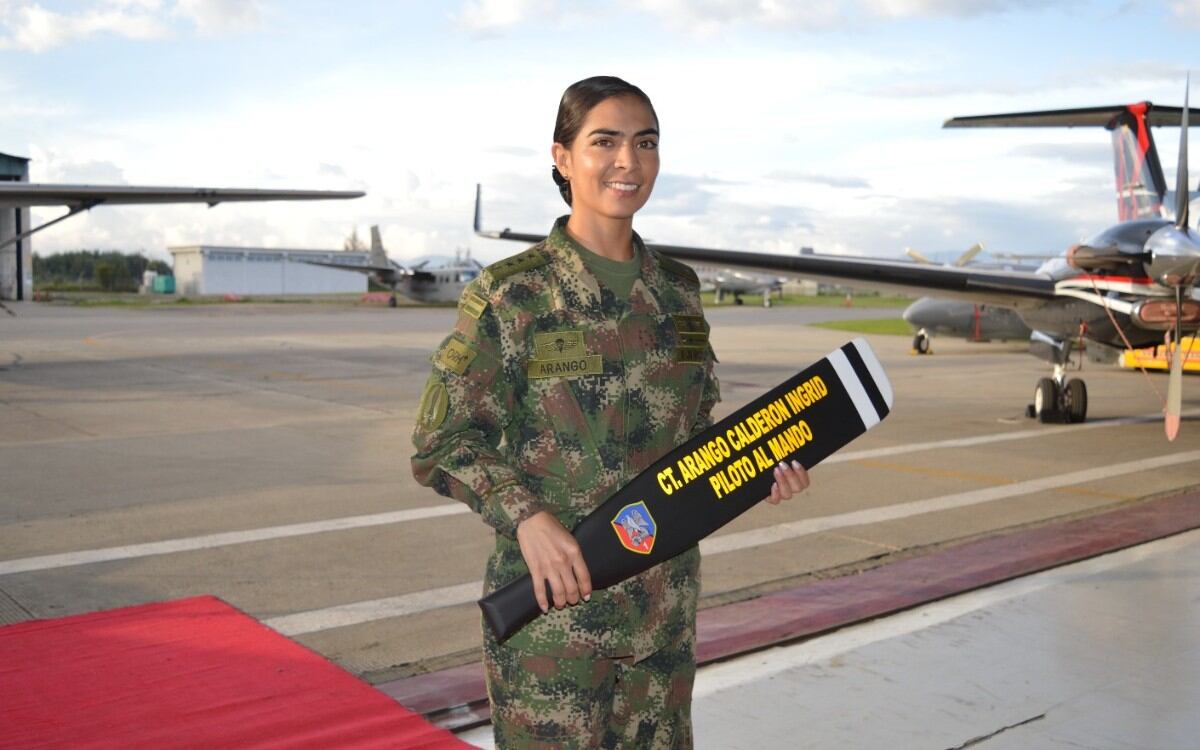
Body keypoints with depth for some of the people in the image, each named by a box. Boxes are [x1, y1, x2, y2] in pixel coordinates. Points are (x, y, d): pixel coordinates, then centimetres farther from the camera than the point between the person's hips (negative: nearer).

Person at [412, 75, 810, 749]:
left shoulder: (679, 289, 7)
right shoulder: (509, 294, -9)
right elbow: (441, 445, -9)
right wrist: (525, 516, -23)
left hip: (665, 606, 5)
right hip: (553, 603, -5)